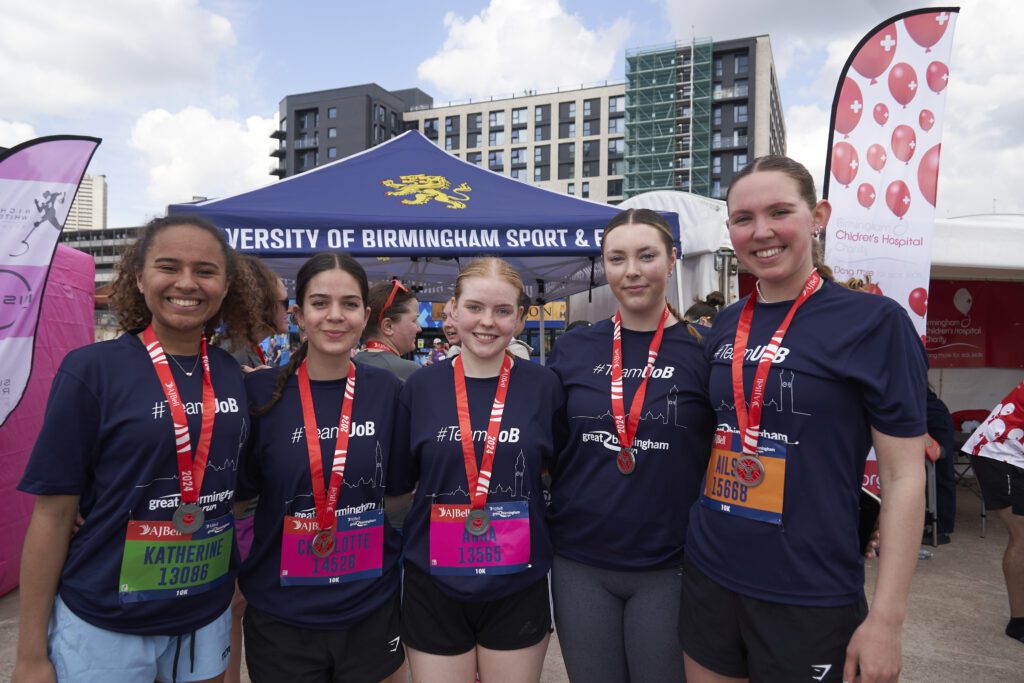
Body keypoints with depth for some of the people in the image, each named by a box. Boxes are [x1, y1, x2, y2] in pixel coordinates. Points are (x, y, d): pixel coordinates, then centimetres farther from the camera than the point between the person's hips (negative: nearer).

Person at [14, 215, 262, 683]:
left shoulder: (233, 375, -2)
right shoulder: (91, 370, -12)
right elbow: (53, 513, -10)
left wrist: (243, 591, 8)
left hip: (207, 615, 4)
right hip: (102, 623, -3)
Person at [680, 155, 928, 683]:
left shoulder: (875, 321, -10)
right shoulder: (723, 327, 3)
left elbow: (903, 476, -10)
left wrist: (886, 619, -11)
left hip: (810, 597, -4)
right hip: (707, 574, 5)